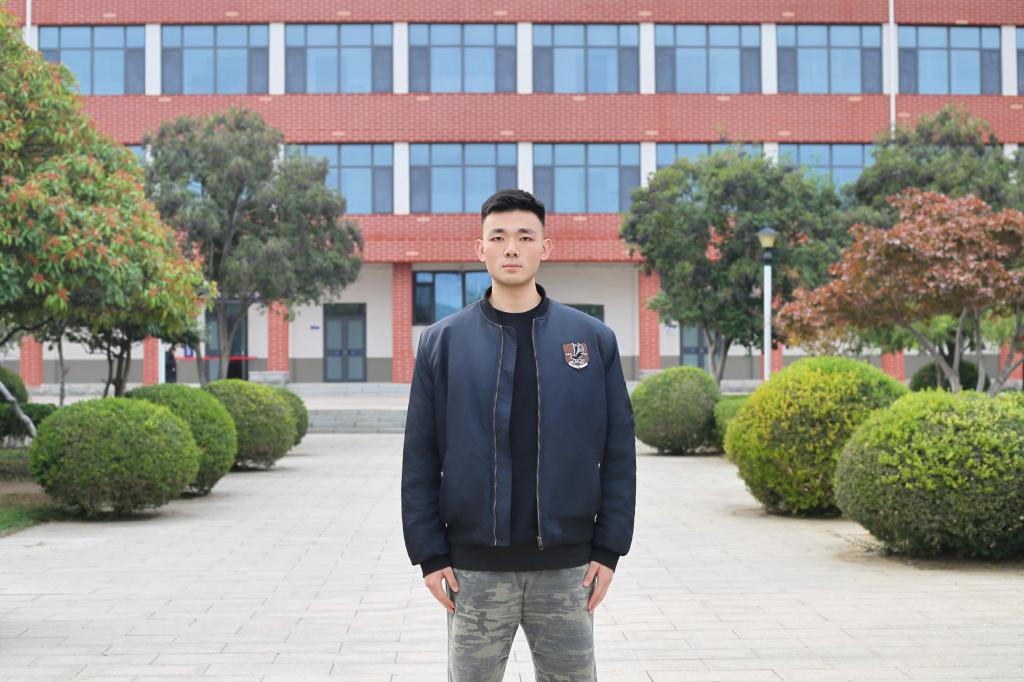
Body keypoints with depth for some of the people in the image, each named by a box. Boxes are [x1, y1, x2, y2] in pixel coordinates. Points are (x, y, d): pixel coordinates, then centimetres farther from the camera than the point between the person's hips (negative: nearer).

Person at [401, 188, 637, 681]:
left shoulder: (594, 339, 3)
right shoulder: (442, 342, 2)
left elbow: (618, 453, 3)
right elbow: (420, 459, 2)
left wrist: (609, 549, -2)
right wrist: (429, 555, -3)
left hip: (566, 567, 0)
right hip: (475, 569, 0)